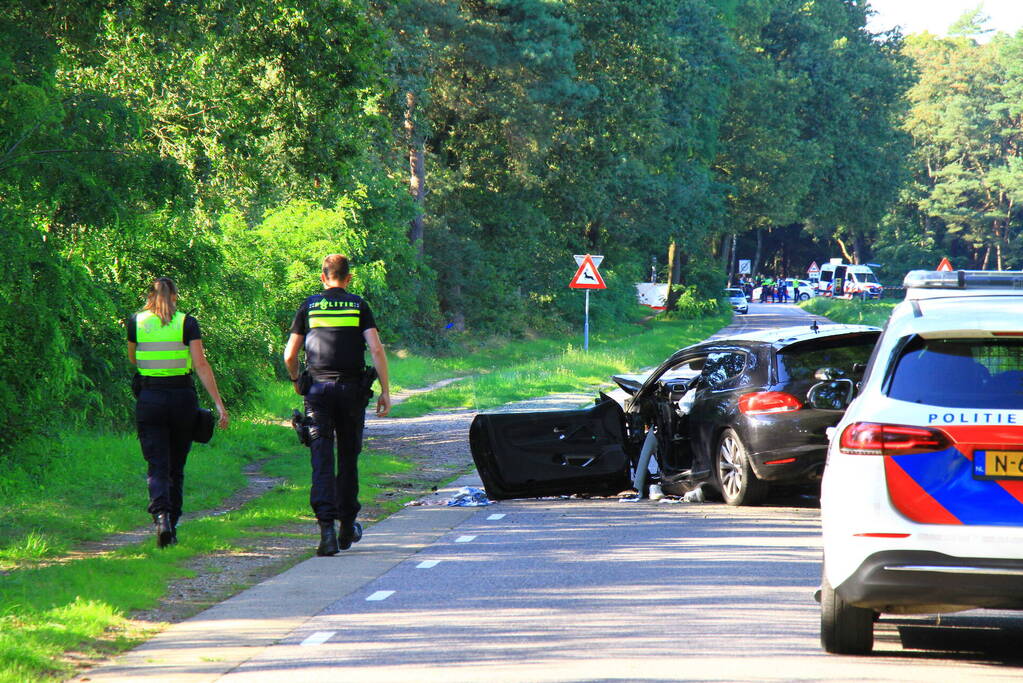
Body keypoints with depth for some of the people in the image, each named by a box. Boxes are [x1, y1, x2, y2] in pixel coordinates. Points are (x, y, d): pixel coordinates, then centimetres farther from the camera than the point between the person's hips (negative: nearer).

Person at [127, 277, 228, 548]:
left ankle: (161, 516, -28)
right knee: (176, 468, 13)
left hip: (149, 399, 0)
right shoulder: (187, 323, -2)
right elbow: (201, 365, -9)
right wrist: (219, 404, -10)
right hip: (182, 398, 0)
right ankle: (172, 527, 17)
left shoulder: (136, 322, 2)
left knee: (157, 467, -3)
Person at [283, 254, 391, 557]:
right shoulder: (359, 306, 5)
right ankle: (347, 526, 23)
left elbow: (290, 354, 6)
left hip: (318, 388, 0)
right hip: (352, 389, 1)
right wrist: (385, 391, -3)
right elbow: (376, 349, -6)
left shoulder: (308, 306, 6)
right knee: (348, 457, 14)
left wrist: (296, 381, 25)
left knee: (322, 458, -5)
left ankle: (326, 525, -21)